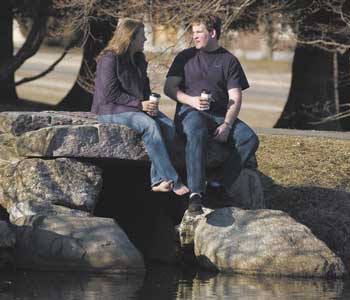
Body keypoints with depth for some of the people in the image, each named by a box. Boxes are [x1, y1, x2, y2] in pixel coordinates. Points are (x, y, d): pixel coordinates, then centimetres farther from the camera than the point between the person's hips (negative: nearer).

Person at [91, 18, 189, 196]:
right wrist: (139, 104, -21)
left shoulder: (138, 60, 15)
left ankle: (158, 180, -23)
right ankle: (171, 181, -30)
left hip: (137, 107, 8)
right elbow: (110, 94, -17)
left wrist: (150, 104, 0)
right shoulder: (109, 59, -11)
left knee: (168, 125, -18)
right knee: (150, 125, -32)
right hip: (110, 110, -8)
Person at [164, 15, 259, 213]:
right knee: (198, 134, -38)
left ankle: (218, 187, -28)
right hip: (190, 112, -2)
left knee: (250, 139, -26)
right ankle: (196, 194, -46)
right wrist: (191, 100, -10)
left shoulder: (229, 61, 11)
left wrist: (226, 125, -14)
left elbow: (235, 98, 4)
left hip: (220, 115, 2)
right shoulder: (186, 57, 14)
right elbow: (169, 88, 10)